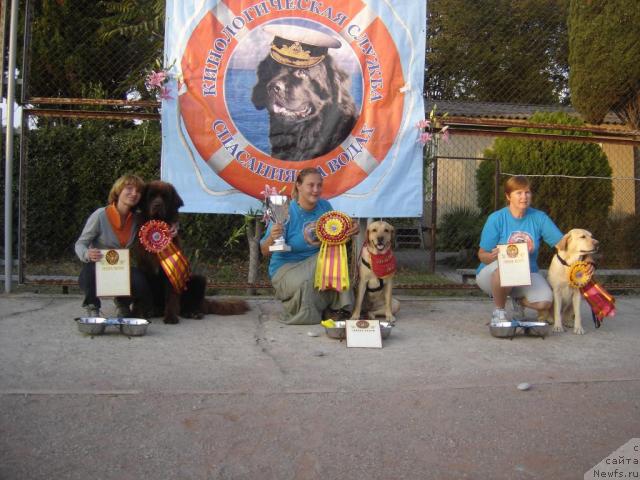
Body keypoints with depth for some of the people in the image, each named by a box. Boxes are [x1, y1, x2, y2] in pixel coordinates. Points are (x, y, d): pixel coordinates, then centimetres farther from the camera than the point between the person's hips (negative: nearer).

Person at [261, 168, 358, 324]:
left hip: (316, 262, 5)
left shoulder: (325, 206, -4)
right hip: (286, 266, -4)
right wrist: (272, 238, -40)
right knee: (305, 283, -34)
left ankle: (338, 307, -10)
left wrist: (351, 231, -13)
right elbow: (265, 251, -18)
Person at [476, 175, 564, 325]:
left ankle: (519, 300, 13)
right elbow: (482, 255, -9)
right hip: (492, 274, -3)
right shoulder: (496, 218, -10)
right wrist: (493, 256, -33)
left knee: (545, 302, -25)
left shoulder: (539, 218, -2)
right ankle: (498, 312, -11)